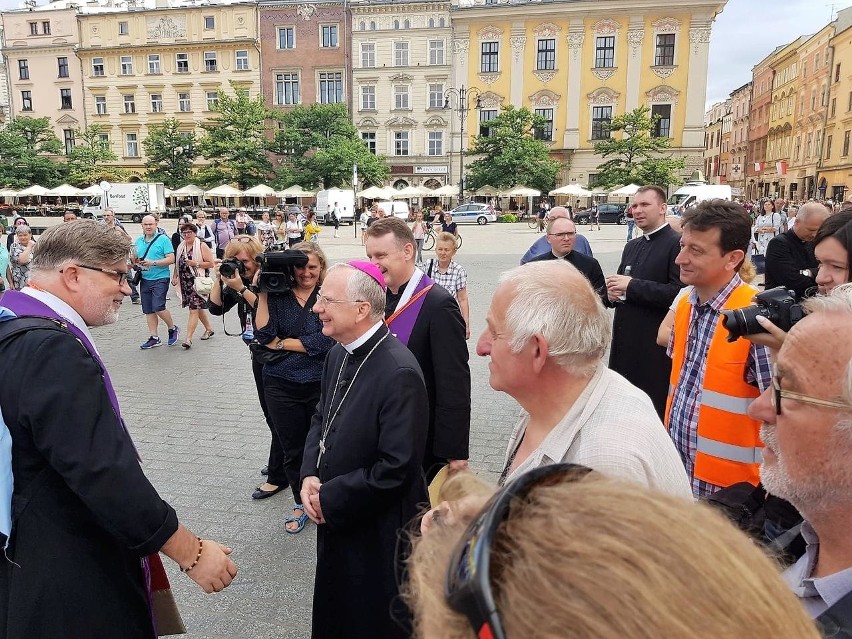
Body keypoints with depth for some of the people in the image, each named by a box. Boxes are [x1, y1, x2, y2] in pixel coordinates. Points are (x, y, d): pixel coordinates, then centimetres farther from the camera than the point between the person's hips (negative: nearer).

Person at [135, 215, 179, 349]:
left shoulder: (163, 239, -6)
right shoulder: (139, 241, 13)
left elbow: (171, 259, -12)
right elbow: (135, 258, 22)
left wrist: (153, 263, -21)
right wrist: (135, 262, -2)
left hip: (160, 278, -6)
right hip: (144, 280, 6)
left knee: (158, 307, -15)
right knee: (148, 310, 8)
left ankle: (173, 328, 10)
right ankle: (154, 338, 17)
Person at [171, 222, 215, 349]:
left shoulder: (202, 246, -6)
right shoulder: (181, 247, 13)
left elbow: (211, 264, -10)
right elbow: (178, 264, 22)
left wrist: (196, 264, -19)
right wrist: (175, 277, 9)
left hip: (198, 281, -7)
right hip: (185, 282, 7)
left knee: (194, 309, -10)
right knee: (198, 307, 16)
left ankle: (188, 338, -13)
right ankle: (209, 329, 33)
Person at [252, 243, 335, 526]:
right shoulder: (277, 296, 1)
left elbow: (323, 342, -14)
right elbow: (263, 335, -9)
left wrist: (280, 344, -8)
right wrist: (262, 294, -12)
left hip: (320, 383, -1)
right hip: (281, 384, 2)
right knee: (292, 447, 12)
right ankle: (301, 503, 31)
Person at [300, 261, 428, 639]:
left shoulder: (399, 373, -28)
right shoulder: (339, 354, -1)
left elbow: (398, 467, -26)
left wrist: (330, 498, -17)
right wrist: (310, 476, -5)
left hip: (378, 533, -7)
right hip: (334, 519, 8)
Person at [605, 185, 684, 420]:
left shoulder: (676, 243, -10)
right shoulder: (632, 245, 16)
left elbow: (678, 292, -21)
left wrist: (632, 286, -18)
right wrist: (612, 293, -1)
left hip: (655, 346, -8)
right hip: (625, 342, 8)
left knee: (655, 411, 0)